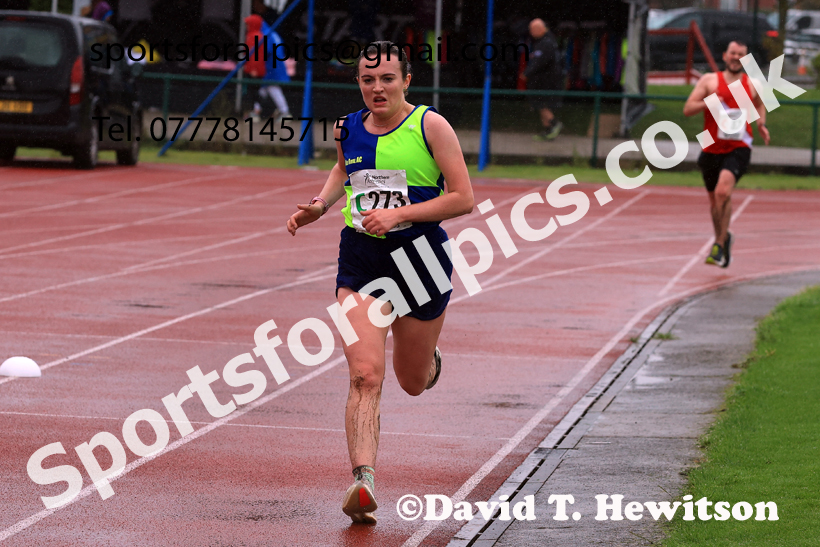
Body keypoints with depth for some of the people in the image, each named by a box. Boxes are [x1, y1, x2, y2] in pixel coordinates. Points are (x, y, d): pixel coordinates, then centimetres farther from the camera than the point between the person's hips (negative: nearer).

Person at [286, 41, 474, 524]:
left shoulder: (430, 126, -8)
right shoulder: (349, 130, 5)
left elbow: (464, 198, -11)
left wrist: (400, 213, -19)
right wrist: (319, 207, 11)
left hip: (419, 256, -2)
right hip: (360, 261, 2)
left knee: (413, 383, 16)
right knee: (365, 376, -17)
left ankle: (431, 358, 54)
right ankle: (364, 483, -25)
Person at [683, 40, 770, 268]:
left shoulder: (752, 85, 8)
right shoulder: (709, 80, 4)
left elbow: (760, 105, 29)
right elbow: (687, 109, -1)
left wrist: (761, 124, 9)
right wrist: (707, 103, -19)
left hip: (738, 148, -2)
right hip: (712, 149, 2)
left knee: (723, 192, -25)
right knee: (715, 199, 14)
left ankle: (719, 244, -15)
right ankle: (723, 238, 41)